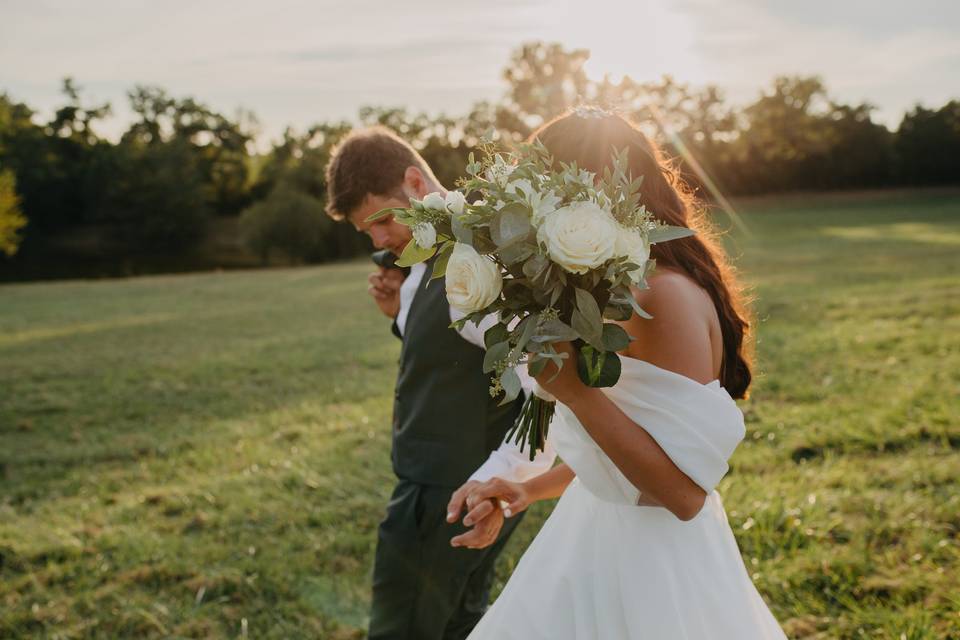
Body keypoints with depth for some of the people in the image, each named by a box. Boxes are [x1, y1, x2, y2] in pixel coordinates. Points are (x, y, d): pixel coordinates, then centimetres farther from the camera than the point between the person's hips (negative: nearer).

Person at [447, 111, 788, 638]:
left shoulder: (669, 295, -23)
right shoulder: (625, 290, 5)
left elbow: (684, 491, -25)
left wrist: (576, 392, -28)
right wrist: (532, 488, 8)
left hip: (650, 565, -8)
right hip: (601, 539, 8)